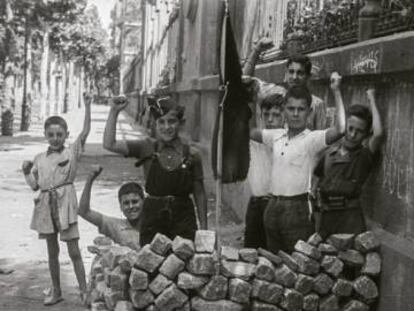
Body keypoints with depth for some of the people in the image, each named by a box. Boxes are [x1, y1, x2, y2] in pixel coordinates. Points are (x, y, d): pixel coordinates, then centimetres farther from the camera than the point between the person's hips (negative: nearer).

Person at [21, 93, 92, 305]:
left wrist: (87, 106, -19)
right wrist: (26, 172, -3)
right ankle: (56, 290, 24)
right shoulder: (39, 159, 8)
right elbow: (34, 185, 12)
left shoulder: (72, 152, -2)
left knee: (74, 251, -2)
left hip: (65, 204, -4)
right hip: (46, 206, 4)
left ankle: (84, 290, 8)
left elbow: (85, 132, -13)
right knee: (52, 252, 13)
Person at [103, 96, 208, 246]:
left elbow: (199, 194, 5)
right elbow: (109, 144, -8)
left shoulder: (192, 154, -1)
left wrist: (203, 229, 4)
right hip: (152, 218, 1)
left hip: (183, 219, 0)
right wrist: (114, 111, -11)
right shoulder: (147, 147, 0)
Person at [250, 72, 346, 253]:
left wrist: (336, 91, -22)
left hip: (297, 207, -6)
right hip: (273, 206, 6)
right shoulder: (276, 136, 9)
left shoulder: (312, 139, -8)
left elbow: (340, 129, -25)